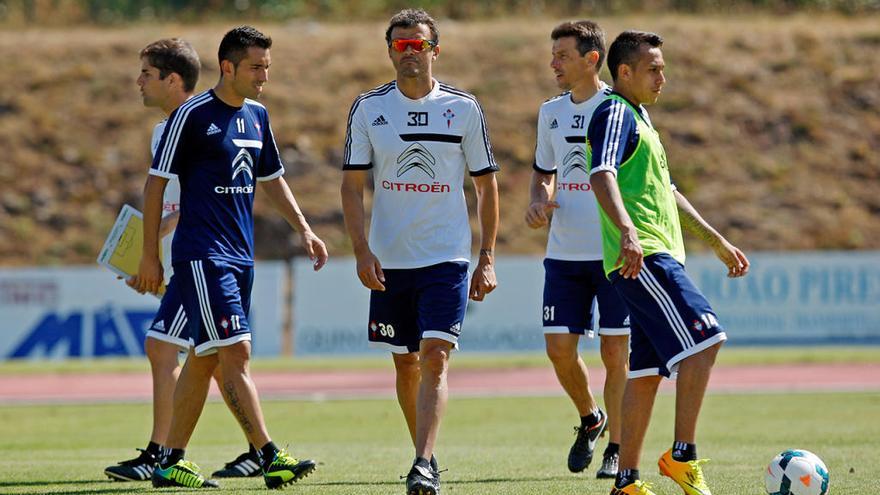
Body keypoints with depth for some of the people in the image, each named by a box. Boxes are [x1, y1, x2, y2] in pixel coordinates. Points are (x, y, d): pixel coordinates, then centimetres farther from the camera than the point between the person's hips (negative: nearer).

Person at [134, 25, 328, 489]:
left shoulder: (257, 115, 13)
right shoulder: (193, 115, -9)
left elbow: (271, 178, 25)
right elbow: (156, 183, -6)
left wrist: (303, 229, 15)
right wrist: (150, 256, -7)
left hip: (240, 255, 8)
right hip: (201, 255, -8)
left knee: (205, 358, 10)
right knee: (235, 351, -13)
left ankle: (171, 461, 16)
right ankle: (270, 458, -17)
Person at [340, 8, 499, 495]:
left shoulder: (464, 108, 1)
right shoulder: (368, 108, 3)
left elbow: (486, 185, 7)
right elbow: (352, 185, 3)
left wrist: (487, 258, 2)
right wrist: (362, 251, -8)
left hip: (447, 258, -2)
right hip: (389, 261, 2)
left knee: (434, 357, -16)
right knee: (406, 364, 9)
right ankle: (426, 455, 26)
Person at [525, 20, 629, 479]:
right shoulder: (551, 112, 10)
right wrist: (538, 202, 0)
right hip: (564, 252, 5)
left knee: (615, 351, -3)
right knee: (559, 346, 0)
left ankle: (617, 448, 7)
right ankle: (590, 419, 26)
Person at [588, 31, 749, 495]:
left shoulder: (638, 119, 25)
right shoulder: (615, 114, -7)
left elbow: (666, 193, 34)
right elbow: (601, 176, -24)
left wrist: (717, 241, 36)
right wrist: (627, 231, -40)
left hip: (657, 257, 10)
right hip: (643, 258, -10)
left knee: (646, 370, 7)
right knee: (704, 339, -17)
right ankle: (682, 456, -16)